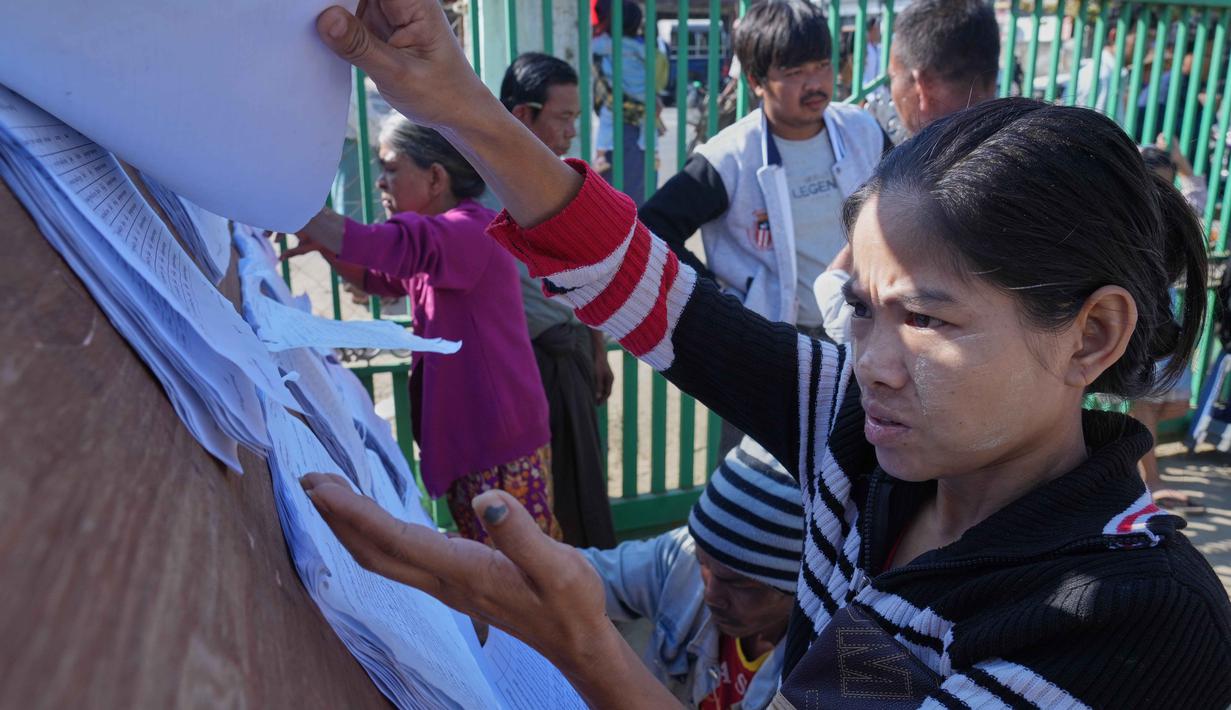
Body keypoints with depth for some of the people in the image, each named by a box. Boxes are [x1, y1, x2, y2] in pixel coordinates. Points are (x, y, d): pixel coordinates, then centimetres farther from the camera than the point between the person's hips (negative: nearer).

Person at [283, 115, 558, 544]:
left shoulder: (471, 231, -18)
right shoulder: (439, 234, 12)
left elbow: (399, 247, -37)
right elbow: (377, 278, 25)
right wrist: (324, 243, 4)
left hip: (503, 443, -10)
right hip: (464, 435, 10)